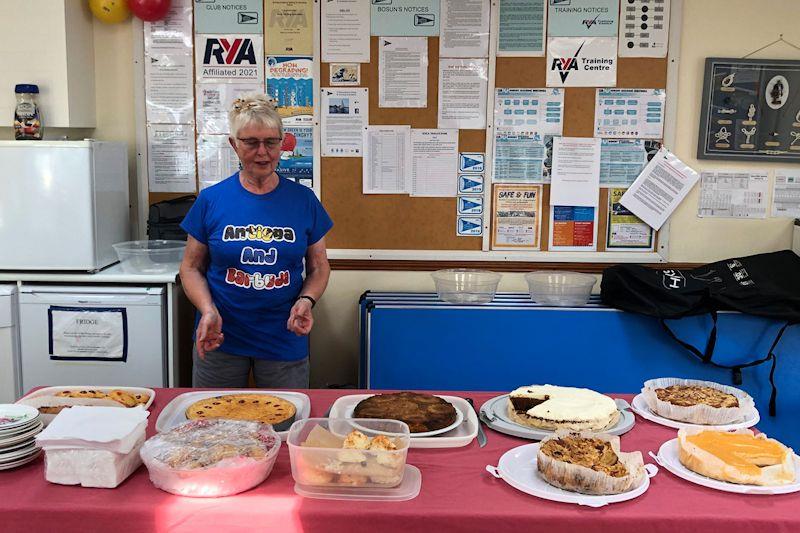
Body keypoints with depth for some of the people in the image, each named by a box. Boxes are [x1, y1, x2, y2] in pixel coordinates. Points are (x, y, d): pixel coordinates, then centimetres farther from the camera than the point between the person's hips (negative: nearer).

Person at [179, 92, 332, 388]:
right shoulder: (211, 200, -2)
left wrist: (306, 300, -13)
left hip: (285, 341, 0)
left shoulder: (303, 200, -1)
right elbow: (191, 267, 3)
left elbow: (319, 267, 6)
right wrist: (208, 310, -14)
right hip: (220, 340, 0)